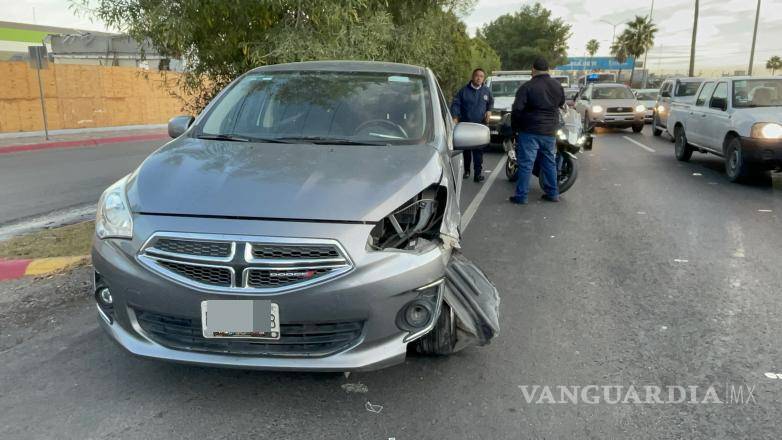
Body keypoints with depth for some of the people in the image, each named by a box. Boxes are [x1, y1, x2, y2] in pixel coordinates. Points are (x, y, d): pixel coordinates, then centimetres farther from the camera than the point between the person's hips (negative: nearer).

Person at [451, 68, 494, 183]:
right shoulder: (464, 90, -1)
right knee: (466, 149, 10)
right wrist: (455, 117, -17)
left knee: (478, 150, -7)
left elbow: (491, 103, 23)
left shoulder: (486, 91, 8)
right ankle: (466, 170, 26)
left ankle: (478, 173, -5)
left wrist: (489, 111, 2)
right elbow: (455, 104, -3)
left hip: (480, 125, 0)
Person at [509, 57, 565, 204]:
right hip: (550, 131, 6)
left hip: (530, 131, -5)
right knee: (550, 162, 16)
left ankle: (521, 196, 0)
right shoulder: (558, 86, 6)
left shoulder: (527, 87, -12)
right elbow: (561, 104, 20)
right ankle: (553, 193, 20)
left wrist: (514, 127, -2)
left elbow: (517, 109, -15)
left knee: (526, 164, -2)